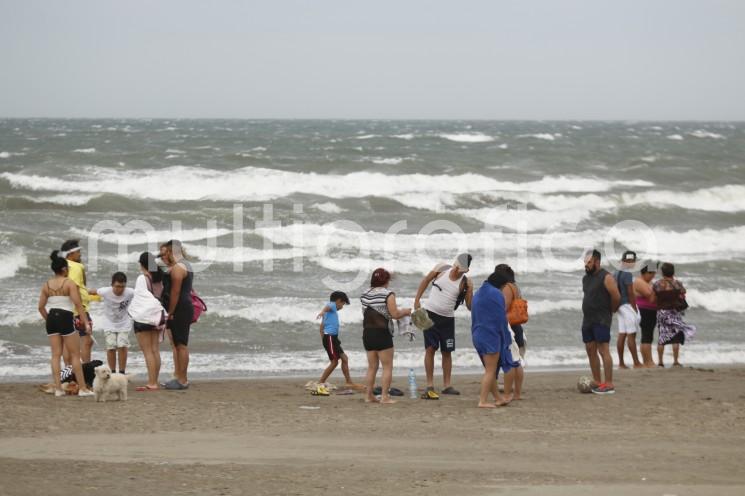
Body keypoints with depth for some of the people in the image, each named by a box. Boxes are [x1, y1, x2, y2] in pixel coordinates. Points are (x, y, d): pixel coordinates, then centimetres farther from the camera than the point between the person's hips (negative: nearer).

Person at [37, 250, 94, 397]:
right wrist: (86, 322, -11)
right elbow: (78, 304, -13)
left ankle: (58, 389, 5)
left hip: (51, 318, 5)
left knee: (56, 355, 8)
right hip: (65, 318, -5)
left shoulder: (46, 285, 9)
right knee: (75, 355, 2)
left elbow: (41, 307, 8)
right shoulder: (70, 283, -7)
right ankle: (83, 389, 3)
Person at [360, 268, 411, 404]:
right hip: (382, 333, -6)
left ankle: (369, 396, 12)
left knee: (372, 367, 14)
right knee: (387, 367, 1)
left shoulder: (365, 295, 9)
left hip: (367, 332, 6)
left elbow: (367, 313, 14)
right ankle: (384, 396, -6)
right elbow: (394, 314, -13)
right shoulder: (388, 294, -9)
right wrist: (405, 312, 7)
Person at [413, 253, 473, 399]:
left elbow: (470, 306, -10)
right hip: (430, 314, -1)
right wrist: (417, 300, 4)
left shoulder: (465, 282, -9)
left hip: (447, 318, 1)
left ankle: (447, 385, 12)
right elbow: (426, 280, 8)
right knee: (430, 349, -5)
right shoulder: (441, 269, -7)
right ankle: (430, 386, -3)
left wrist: (470, 291, -28)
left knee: (447, 352, 3)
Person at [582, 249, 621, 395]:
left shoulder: (606, 278, -11)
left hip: (601, 321, -9)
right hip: (587, 320, 9)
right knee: (590, 350, 10)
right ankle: (597, 382, 18)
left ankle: (609, 385, -11)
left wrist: (609, 312, -1)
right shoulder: (586, 278, 14)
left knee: (603, 350, -11)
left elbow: (616, 297, -14)